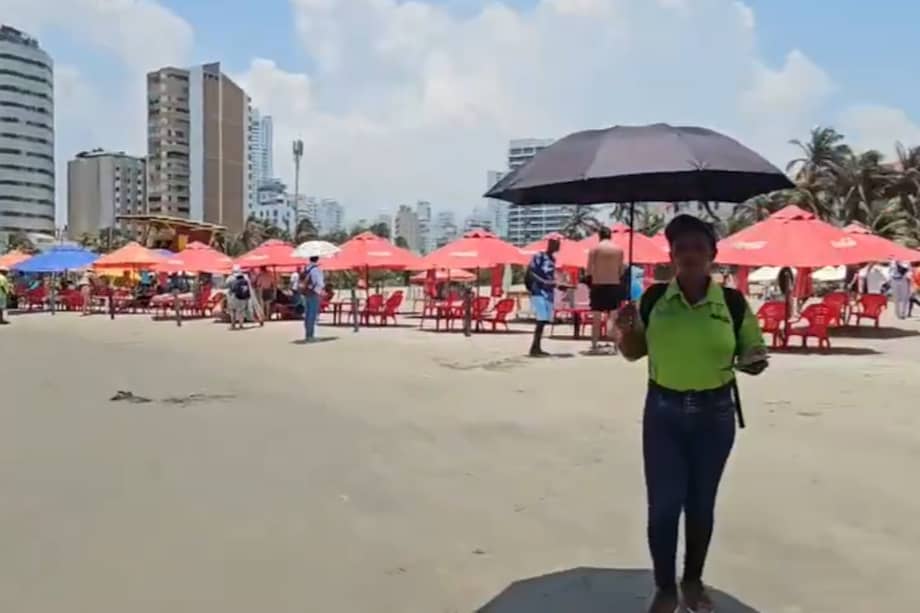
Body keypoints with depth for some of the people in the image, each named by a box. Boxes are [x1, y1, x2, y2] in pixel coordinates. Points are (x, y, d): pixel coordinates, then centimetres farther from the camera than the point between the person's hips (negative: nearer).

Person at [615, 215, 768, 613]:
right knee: (663, 504, 2)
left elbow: (753, 351, 5)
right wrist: (625, 329, -14)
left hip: (714, 413, 0)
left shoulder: (733, 302, -5)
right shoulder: (653, 298, -3)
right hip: (663, 410, 0)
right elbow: (634, 352, 7)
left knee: (701, 503, 14)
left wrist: (753, 363, -18)